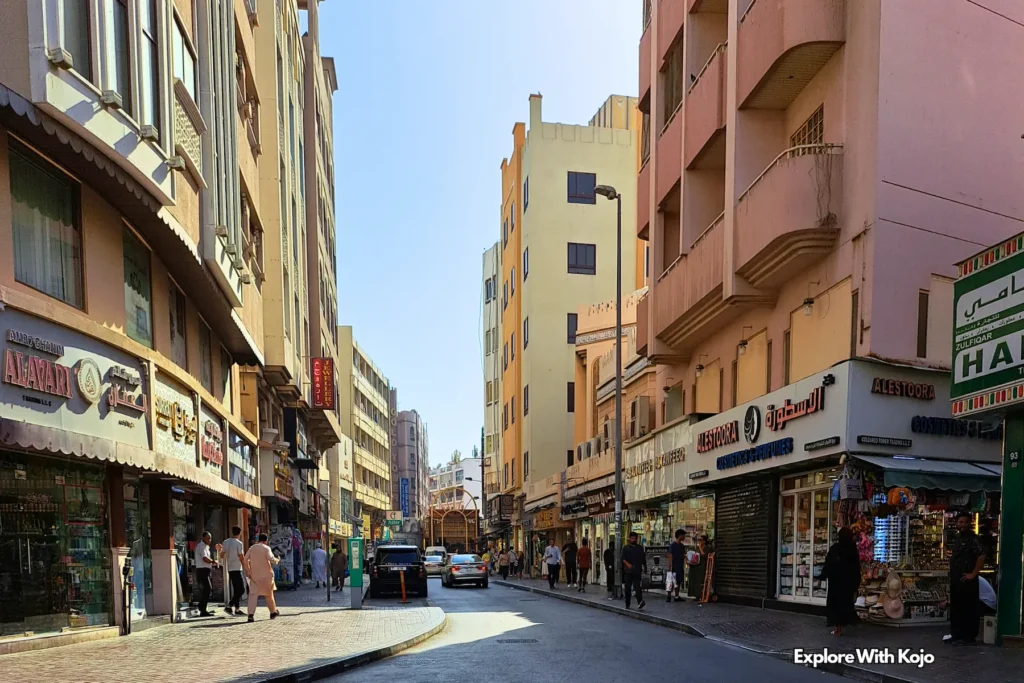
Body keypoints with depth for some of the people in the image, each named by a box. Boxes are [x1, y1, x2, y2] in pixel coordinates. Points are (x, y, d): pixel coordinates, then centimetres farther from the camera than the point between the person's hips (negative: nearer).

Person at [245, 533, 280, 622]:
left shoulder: (252, 548, 6)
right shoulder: (266, 548, -7)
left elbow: (246, 560, 4)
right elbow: (271, 559, -18)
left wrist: (248, 571, 10)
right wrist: (276, 560, 2)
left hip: (254, 575, 2)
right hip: (266, 575, -2)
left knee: (253, 594, -4)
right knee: (269, 593, 14)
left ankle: (251, 614, -19)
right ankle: (273, 611, 27)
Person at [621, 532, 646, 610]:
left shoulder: (640, 548, 11)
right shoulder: (626, 548, 6)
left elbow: (643, 559, 17)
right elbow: (623, 558, -5)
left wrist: (645, 567, 16)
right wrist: (627, 564, -23)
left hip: (637, 571, 0)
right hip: (628, 571, 0)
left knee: (638, 587, -14)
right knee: (627, 588, 5)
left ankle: (640, 602, -26)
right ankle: (627, 604, 15)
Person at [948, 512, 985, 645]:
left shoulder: (972, 539, -11)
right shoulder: (958, 538, 16)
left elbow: (982, 556, -22)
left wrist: (973, 574, -20)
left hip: (967, 581, -9)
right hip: (956, 580, 9)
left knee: (968, 609, -3)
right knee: (956, 609, 13)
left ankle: (968, 637, 2)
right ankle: (957, 635, 21)